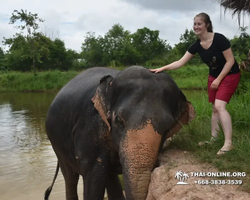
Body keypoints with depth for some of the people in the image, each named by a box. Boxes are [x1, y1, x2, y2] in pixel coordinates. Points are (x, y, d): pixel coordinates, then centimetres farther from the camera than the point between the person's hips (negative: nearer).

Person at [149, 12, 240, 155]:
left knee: (219, 106, -19)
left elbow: (230, 61, -19)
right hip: (213, 76, 6)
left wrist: (218, 79, -19)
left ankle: (228, 143, -16)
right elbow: (180, 62, -5)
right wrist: (162, 68, -13)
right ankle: (213, 138, 16)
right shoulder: (197, 45, -6)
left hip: (230, 75, -6)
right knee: (215, 108, 8)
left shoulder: (219, 39, -24)